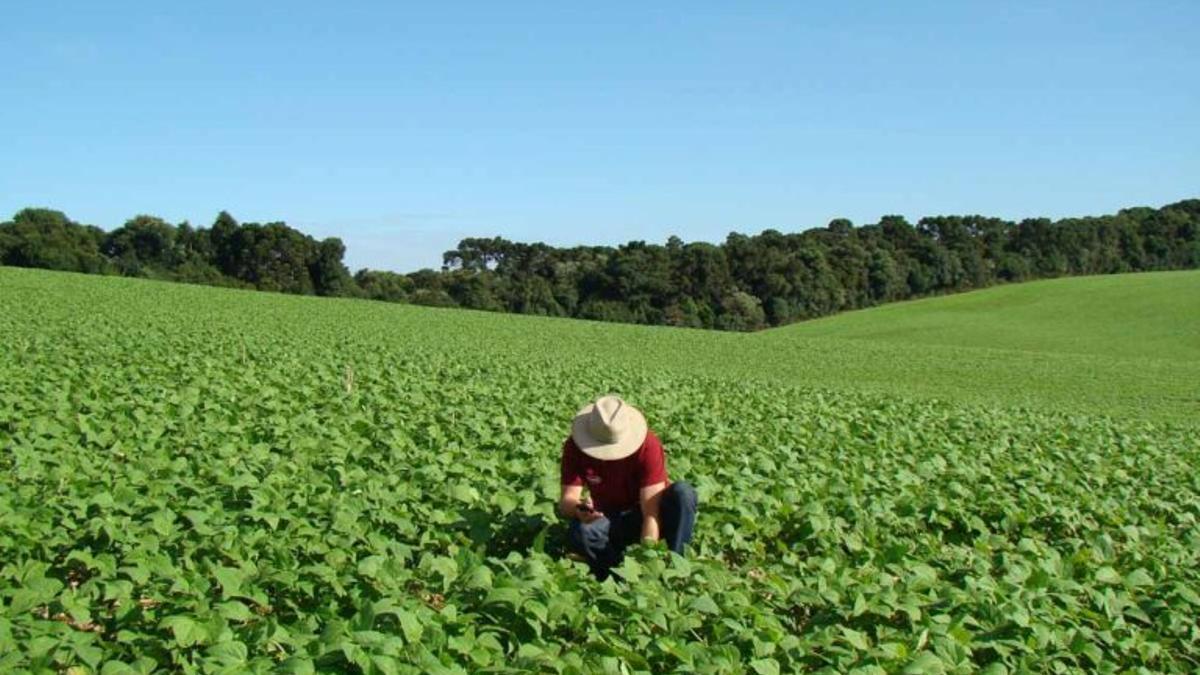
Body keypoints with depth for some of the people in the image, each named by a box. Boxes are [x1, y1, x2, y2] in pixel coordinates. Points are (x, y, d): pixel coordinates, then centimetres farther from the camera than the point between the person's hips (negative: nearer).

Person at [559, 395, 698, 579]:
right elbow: (566, 501, -22)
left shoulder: (648, 445, -26)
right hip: (610, 521, 2)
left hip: (650, 515, -1)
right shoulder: (575, 447, -18)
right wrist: (577, 509, -47)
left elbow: (651, 512, -30)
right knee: (580, 531, -32)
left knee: (683, 492, -33)